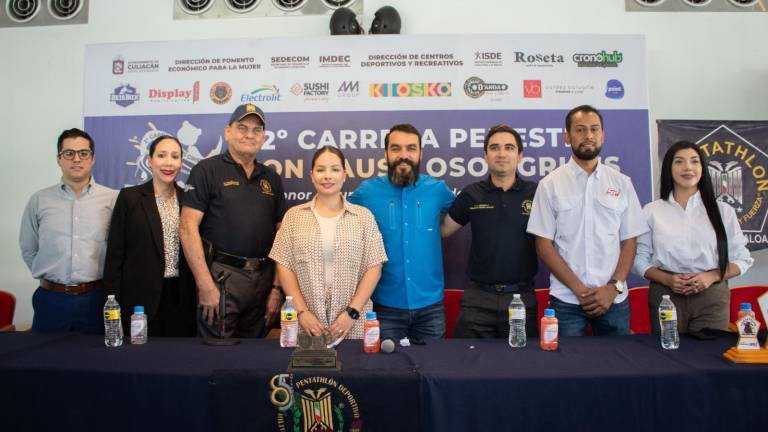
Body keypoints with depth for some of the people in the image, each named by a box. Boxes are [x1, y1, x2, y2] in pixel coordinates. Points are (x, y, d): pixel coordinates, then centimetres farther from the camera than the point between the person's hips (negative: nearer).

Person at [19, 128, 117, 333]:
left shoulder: (112, 199, -2)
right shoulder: (39, 200, 5)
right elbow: (28, 249, 13)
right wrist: (48, 277, 9)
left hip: (96, 298, -1)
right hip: (51, 300, 1)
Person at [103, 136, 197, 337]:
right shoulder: (129, 197, 0)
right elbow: (115, 253, -1)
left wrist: (200, 297, 7)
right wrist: (113, 301, -5)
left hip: (182, 298, 3)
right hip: (141, 298, -2)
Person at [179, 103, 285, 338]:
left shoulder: (271, 178, 13)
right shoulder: (207, 170, -1)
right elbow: (188, 228, -9)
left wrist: (277, 287, 5)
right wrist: (206, 286, -14)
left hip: (263, 278, 5)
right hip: (222, 276, -4)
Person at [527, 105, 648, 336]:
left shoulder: (622, 183, 6)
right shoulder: (550, 184, -1)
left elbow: (629, 241, 6)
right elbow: (544, 245, -4)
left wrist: (613, 287, -8)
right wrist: (580, 290, -10)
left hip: (614, 299, 2)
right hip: (566, 300, -2)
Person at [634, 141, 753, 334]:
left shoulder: (723, 211, 8)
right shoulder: (651, 211, 5)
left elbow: (742, 259, 9)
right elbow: (640, 259, 4)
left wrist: (711, 276, -9)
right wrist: (667, 279, -13)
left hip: (712, 298, 1)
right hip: (665, 297, -1)